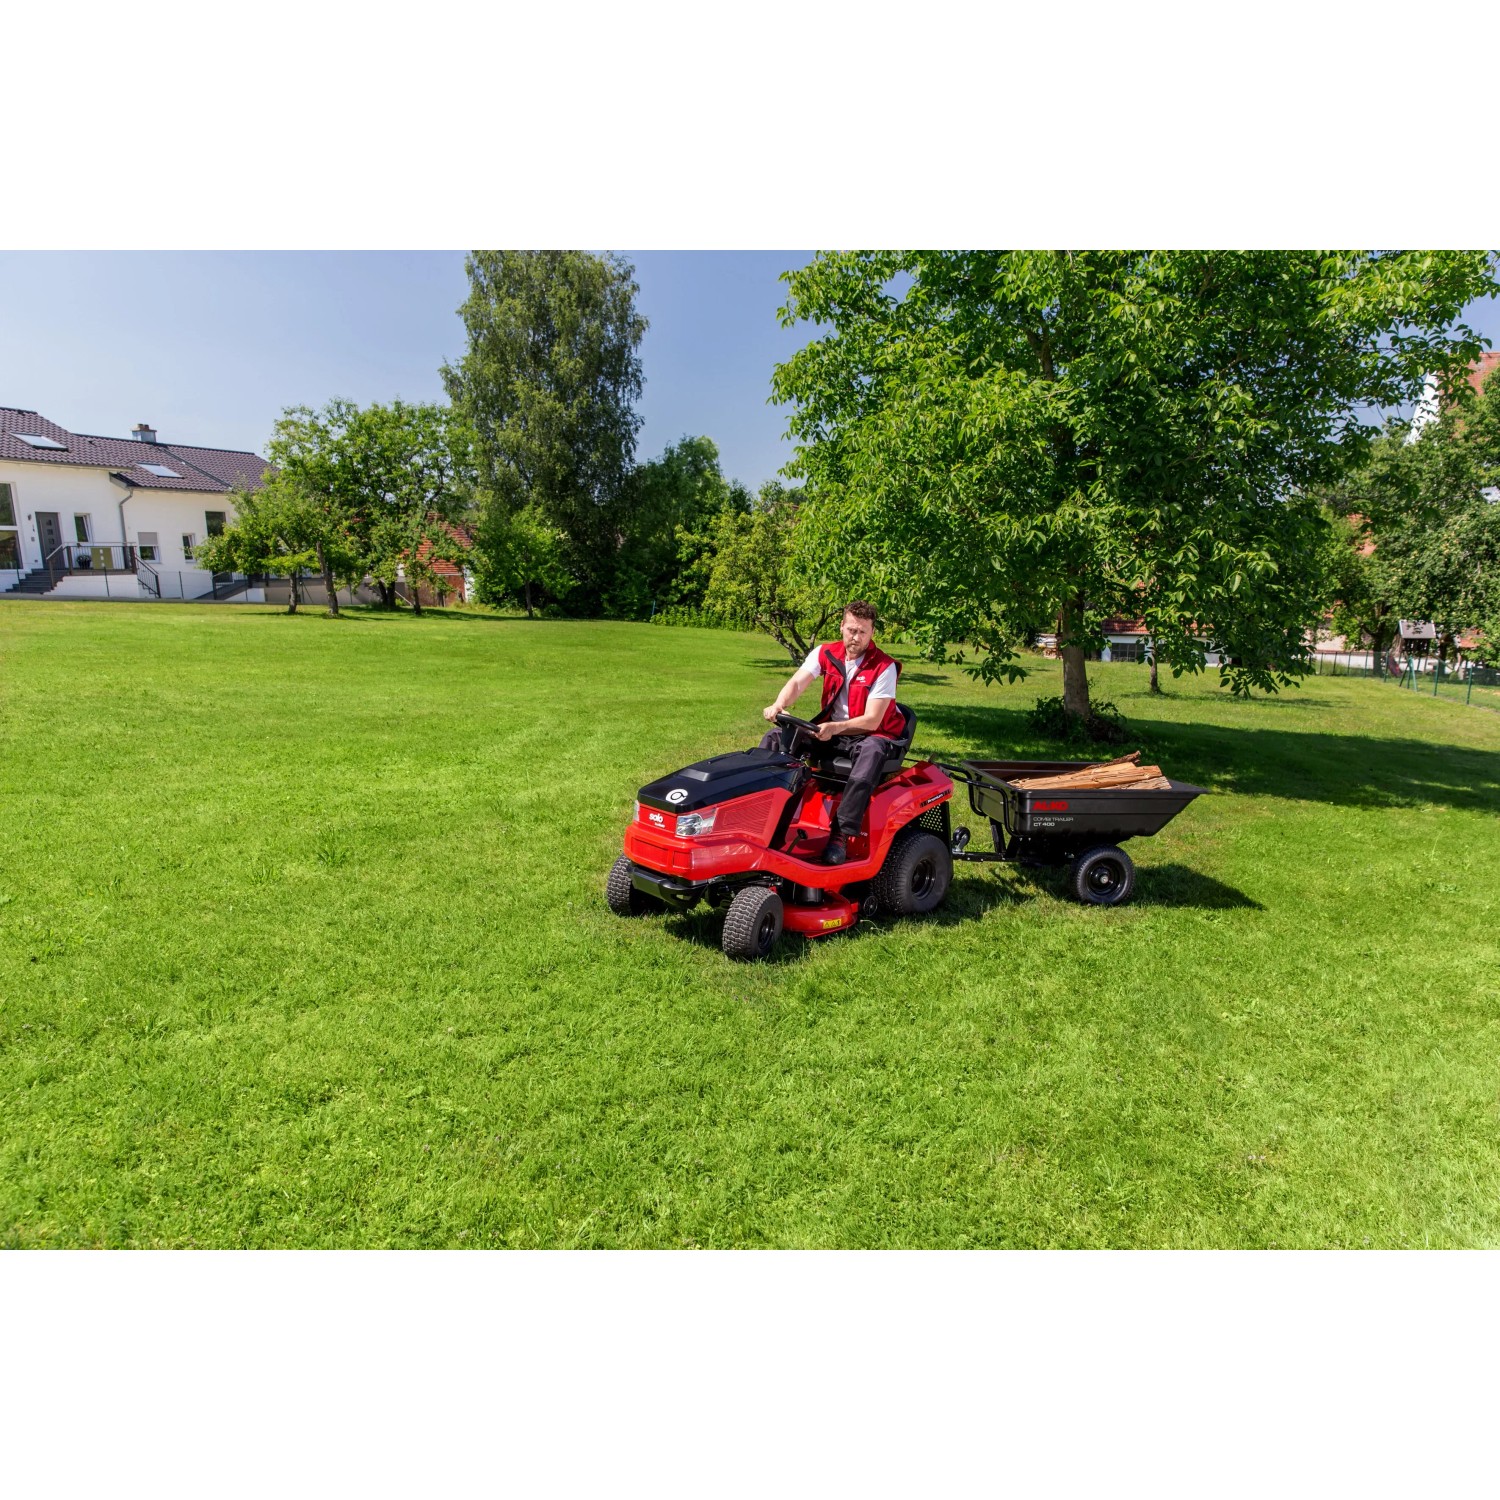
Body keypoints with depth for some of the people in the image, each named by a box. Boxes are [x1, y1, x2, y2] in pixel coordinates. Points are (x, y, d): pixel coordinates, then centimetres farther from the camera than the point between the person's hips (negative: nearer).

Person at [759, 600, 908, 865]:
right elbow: (797, 683, -17)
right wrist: (778, 706, -39)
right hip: (829, 729, 5)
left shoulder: (884, 667, -14)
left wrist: (835, 728, -37)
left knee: (872, 751, -40)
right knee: (775, 737, -10)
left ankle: (841, 834, -41)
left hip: (870, 734, -5)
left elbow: (872, 721, -21)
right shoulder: (826, 654, -2)